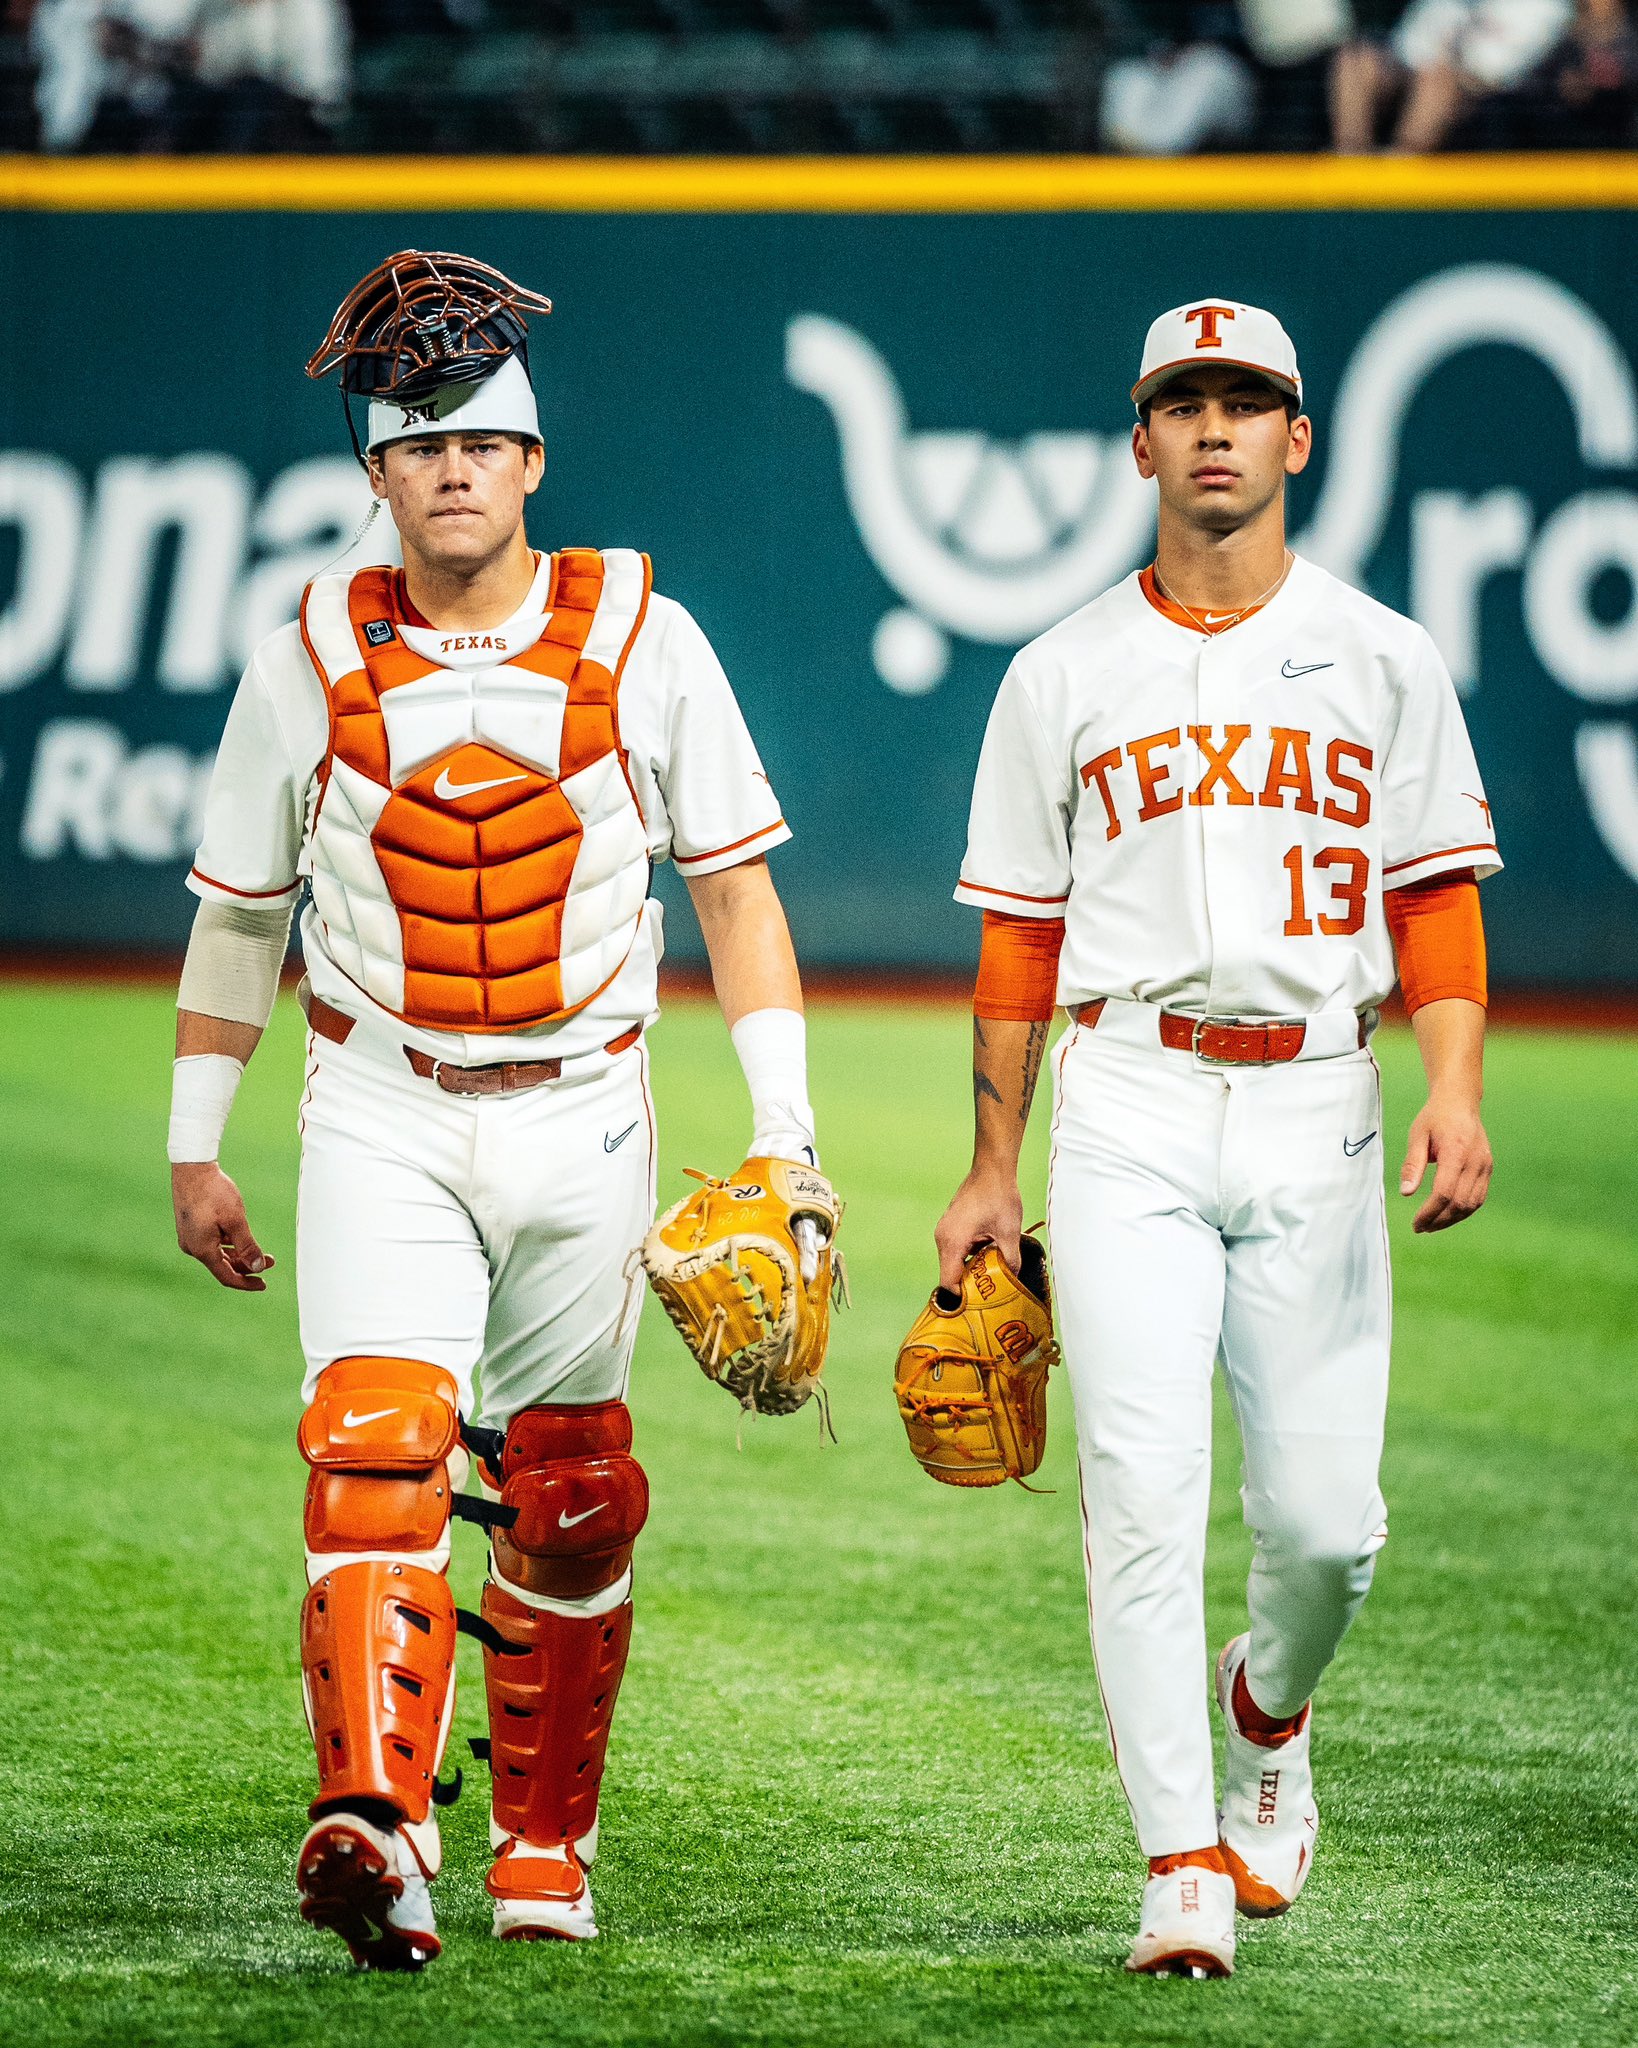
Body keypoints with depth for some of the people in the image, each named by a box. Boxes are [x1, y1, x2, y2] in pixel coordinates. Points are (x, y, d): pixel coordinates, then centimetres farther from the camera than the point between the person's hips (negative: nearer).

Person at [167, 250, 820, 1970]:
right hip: (381, 1118, -1)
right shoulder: (309, 663, -1)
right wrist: (196, 1144, 11)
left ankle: (544, 1837, 26)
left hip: (580, 1117, 1)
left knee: (566, 1501, 9)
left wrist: (783, 1133, -3)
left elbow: (734, 887, 2)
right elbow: (239, 910, 10)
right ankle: (374, 1827, -33)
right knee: (377, 1450, -20)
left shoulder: (639, 642, -3)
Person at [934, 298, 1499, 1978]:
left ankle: (1268, 1713, 33)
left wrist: (1455, 1088, -10)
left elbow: (1436, 895, 5)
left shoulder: (1380, 659, 9)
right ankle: (1182, 1865, -10)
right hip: (1128, 1111, -1)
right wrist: (990, 1171, 10)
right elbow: (1018, 938, 12)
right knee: (1145, 1490, -12)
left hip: (1314, 1112, 1)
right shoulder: (1066, 675, 9)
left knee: (1324, 1516, -1)